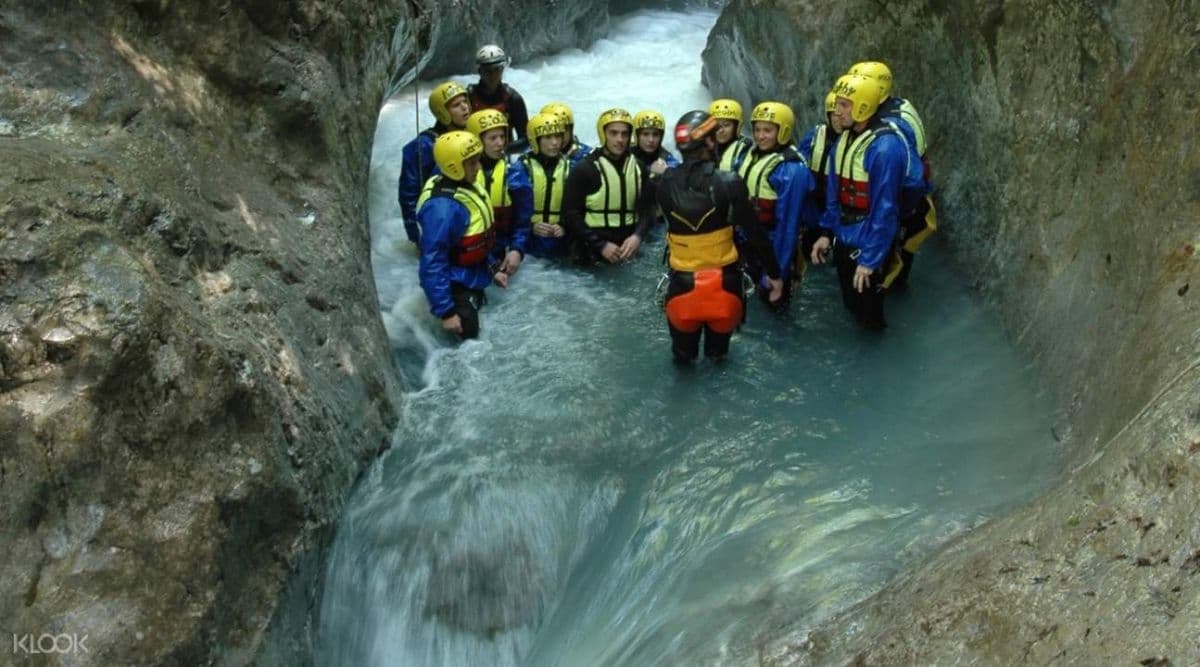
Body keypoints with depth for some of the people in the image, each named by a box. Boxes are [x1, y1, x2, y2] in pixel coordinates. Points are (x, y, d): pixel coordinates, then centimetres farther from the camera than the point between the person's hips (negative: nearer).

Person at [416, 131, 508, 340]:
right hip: (456, 287, -9)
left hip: (473, 280, 9)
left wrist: (491, 271, 19)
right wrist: (446, 311, -28)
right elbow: (433, 264, -29)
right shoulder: (442, 207, -30)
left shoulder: (467, 187, -2)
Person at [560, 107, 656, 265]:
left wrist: (638, 236, -14)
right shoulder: (584, 169, -8)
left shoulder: (638, 168, 7)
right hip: (592, 255, -4)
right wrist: (601, 245, -16)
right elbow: (571, 214, -9)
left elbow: (646, 209, 6)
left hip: (627, 252, 4)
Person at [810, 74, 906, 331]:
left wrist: (870, 258, -23)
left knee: (866, 312, 7)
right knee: (850, 304, 23)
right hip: (844, 238, 8)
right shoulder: (844, 138, 2)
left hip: (868, 243, -8)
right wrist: (827, 232, 8)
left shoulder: (885, 147, -25)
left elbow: (885, 208, -24)